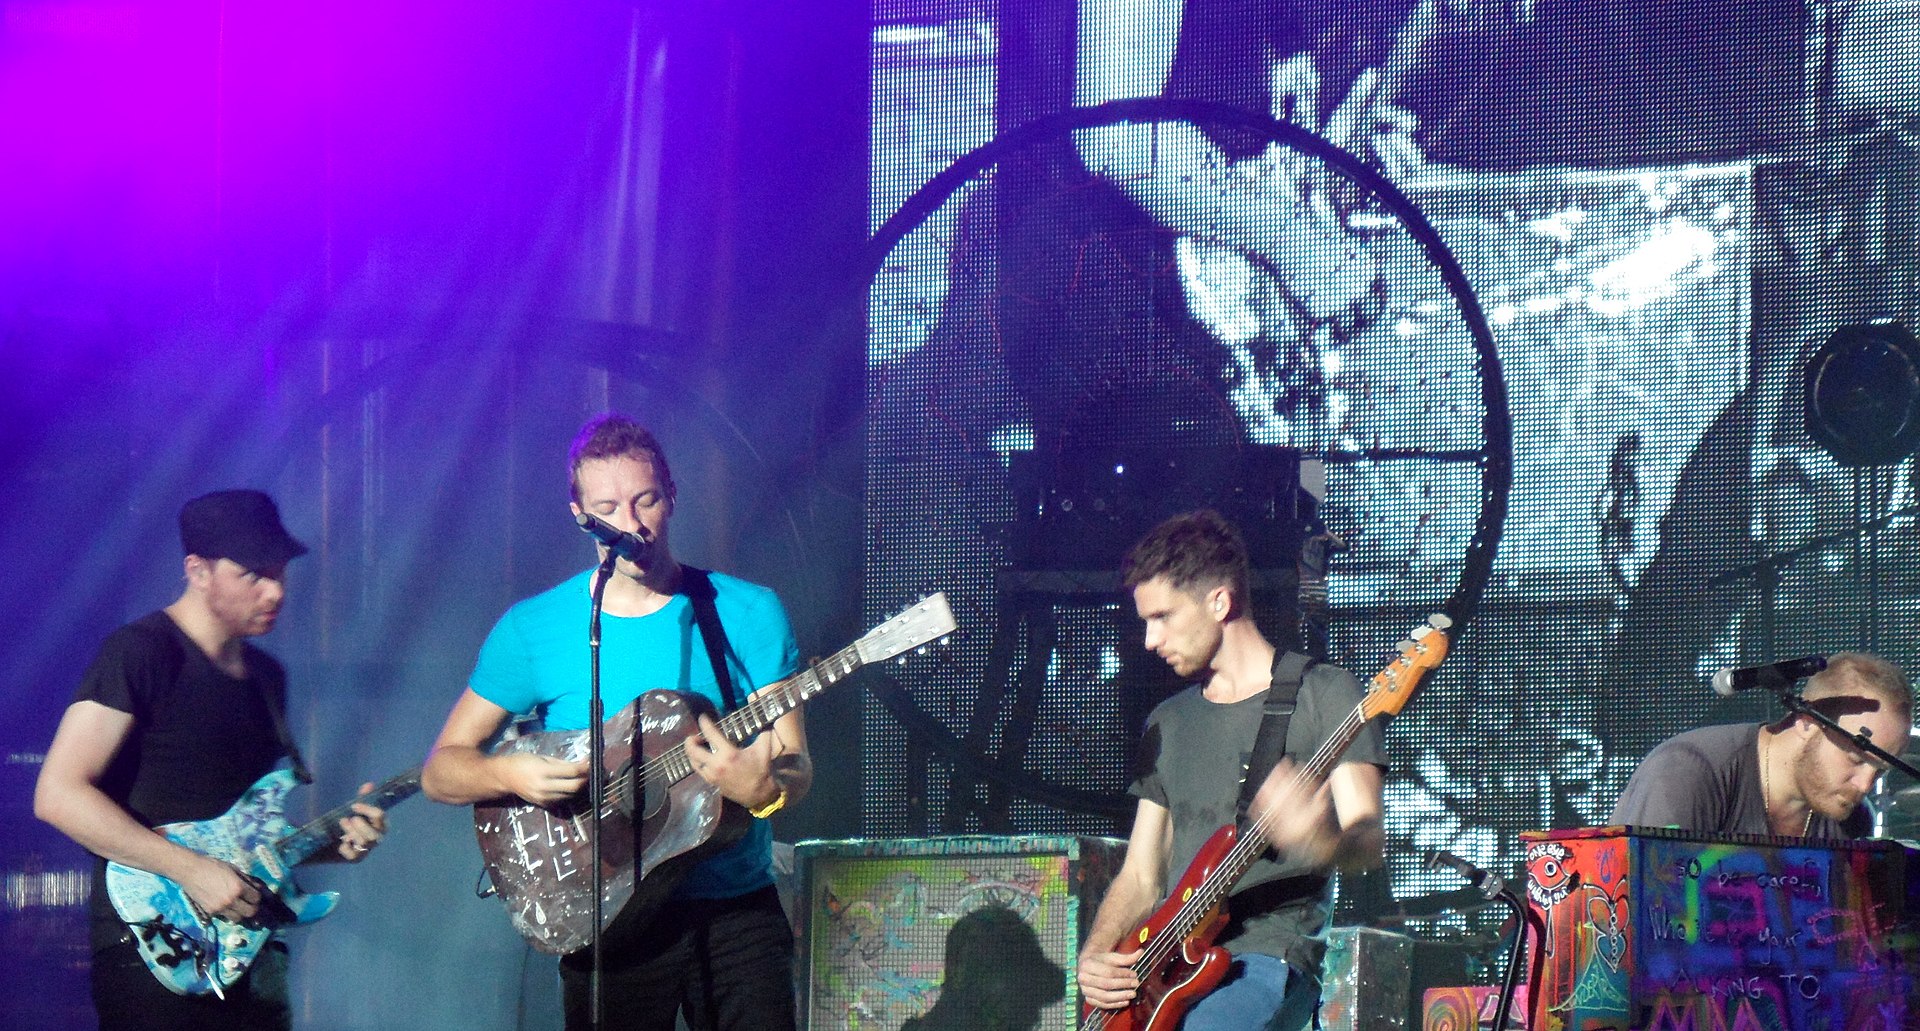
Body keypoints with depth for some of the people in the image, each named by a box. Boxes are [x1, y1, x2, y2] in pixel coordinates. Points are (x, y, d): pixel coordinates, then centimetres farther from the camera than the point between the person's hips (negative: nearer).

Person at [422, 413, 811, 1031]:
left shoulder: (749, 615, 2)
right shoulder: (533, 630, 2)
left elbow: (796, 771, -1)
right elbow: (441, 771, 5)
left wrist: (764, 788, -24)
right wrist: (511, 775, -16)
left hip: (736, 908, 0)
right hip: (611, 925, 0)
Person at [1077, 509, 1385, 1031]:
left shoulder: (1323, 694, 2)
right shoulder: (1169, 723, 21)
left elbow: (1367, 843, -8)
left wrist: (1318, 840, -32)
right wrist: (1094, 960, 2)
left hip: (1269, 959, -6)